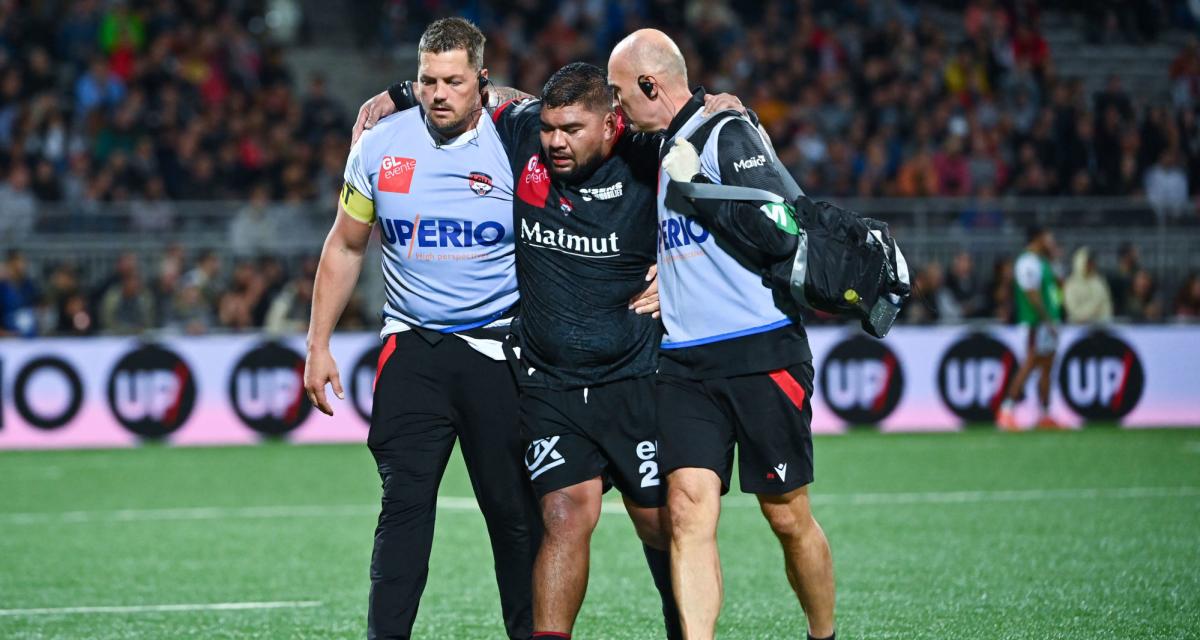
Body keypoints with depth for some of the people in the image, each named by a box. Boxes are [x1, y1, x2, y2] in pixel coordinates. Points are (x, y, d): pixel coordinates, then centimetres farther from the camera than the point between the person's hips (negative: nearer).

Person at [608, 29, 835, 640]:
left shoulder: (727, 135, -8)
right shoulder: (668, 148, 18)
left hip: (761, 354, -7)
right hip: (685, 362, 7)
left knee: (788, 518, 2)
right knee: (688, 508, -10)